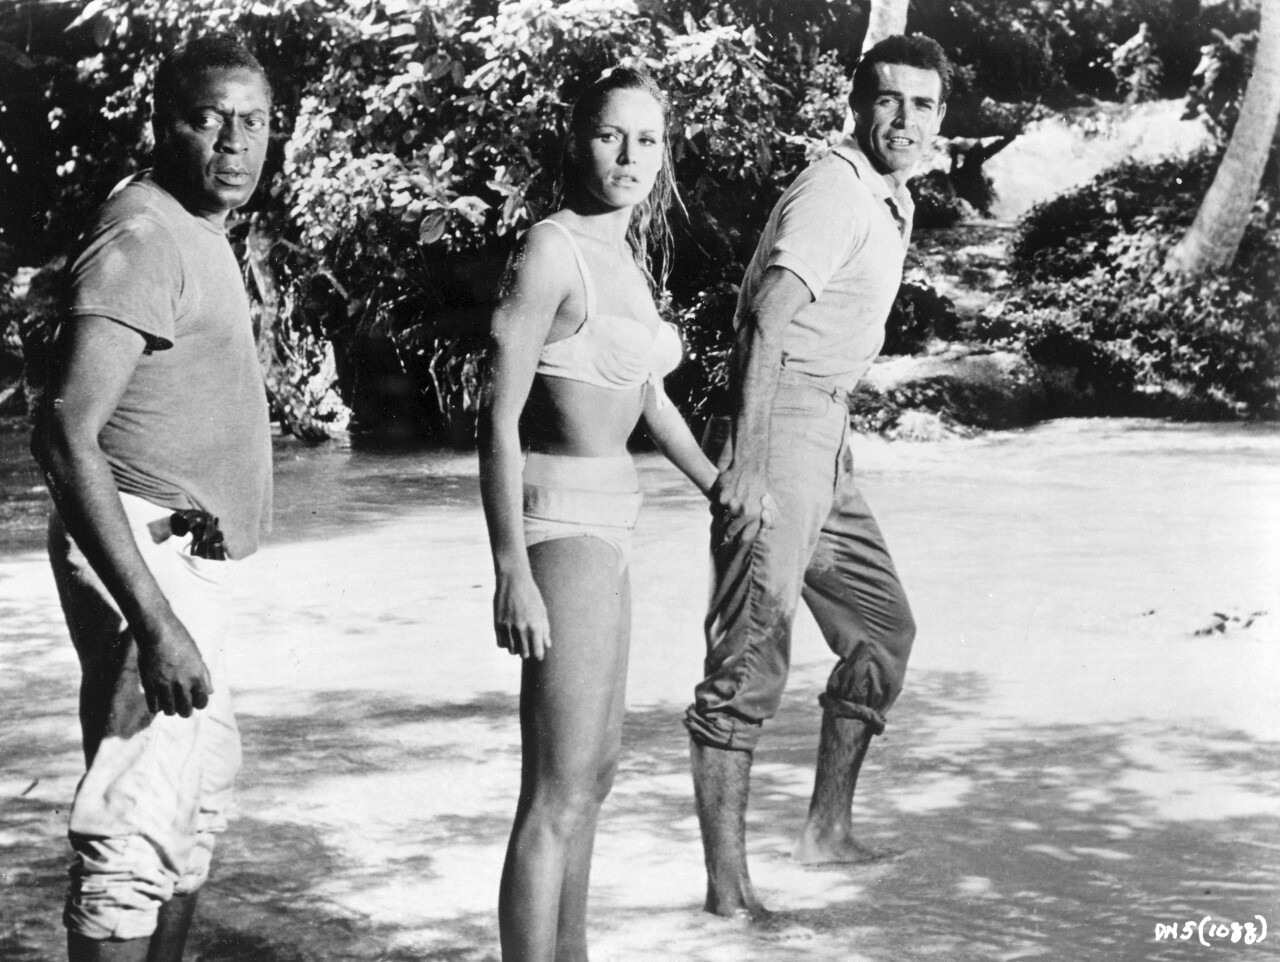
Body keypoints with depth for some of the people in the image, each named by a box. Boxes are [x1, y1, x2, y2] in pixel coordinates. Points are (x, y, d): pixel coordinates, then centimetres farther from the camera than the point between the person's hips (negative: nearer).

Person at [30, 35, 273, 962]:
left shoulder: (199, 232, 13)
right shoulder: (143, 236, -18)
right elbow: (66, 434, -27)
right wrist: (155, 620, -33)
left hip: (187, 563, 11)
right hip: (146, 558, -11)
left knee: (201, 795, 21)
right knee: (140, 822, -11)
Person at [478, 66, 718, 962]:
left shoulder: (630, 255, 11)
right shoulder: (552, 249, -15)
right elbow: (498, 419, -18)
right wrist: (512, 575, -23)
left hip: (606, 521, 10)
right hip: (561, 518, -10)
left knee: (595, 771, 19)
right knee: (559, 793, -9)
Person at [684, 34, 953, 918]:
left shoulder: (891, 202, 19)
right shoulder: (833, 192, -12)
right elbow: (767, 327, -24)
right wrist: (747, 463, -31)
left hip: (826, 441, 10)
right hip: (779, 427, -10)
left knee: (883, 627, 18)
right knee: (753, 652, -12)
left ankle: (830, 829, 29)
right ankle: (728, 882, -11)